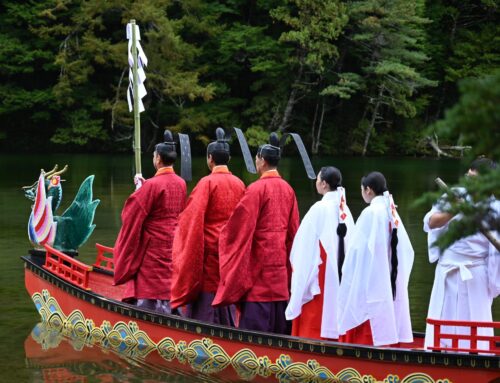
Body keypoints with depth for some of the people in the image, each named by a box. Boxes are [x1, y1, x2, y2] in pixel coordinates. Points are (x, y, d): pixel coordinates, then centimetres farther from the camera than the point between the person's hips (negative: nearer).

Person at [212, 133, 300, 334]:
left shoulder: (256, 189, -13)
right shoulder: (288, 189, 7)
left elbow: (240, 229, -12)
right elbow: (293, 229, 12)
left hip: (259, 266, -7)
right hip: (281, 265, 7)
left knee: (254, 324, -5)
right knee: (278, 328, 11)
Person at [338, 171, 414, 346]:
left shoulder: (370, 213, -13)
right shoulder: (392, 213, 8)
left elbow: (358, 248, -14)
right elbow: (406, 249, 9)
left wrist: (347, 272, -3)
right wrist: (396, 273, 15)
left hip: (370, 279, -7)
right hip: (391, 283, 7)